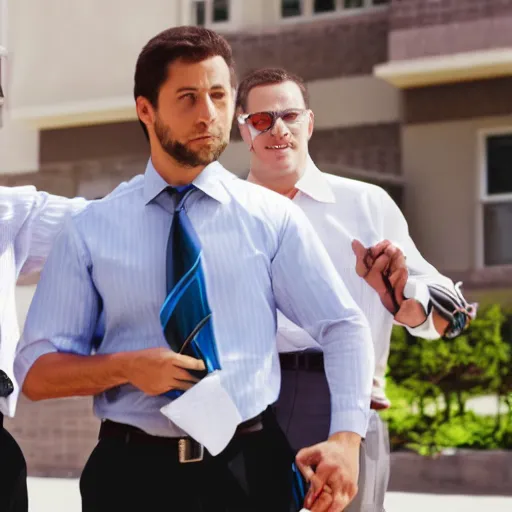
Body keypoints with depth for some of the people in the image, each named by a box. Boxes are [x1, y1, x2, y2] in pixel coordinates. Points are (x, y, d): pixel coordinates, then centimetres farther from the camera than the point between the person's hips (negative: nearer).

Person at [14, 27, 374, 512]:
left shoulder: (272, 217, 3)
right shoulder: (90, 231, 2)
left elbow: (344, 328, 2)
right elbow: (36, 371, 3)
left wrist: (346, 437, -13)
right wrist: (124, 368, -15)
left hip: (249, 468, 0)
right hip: (132, 472, 0)